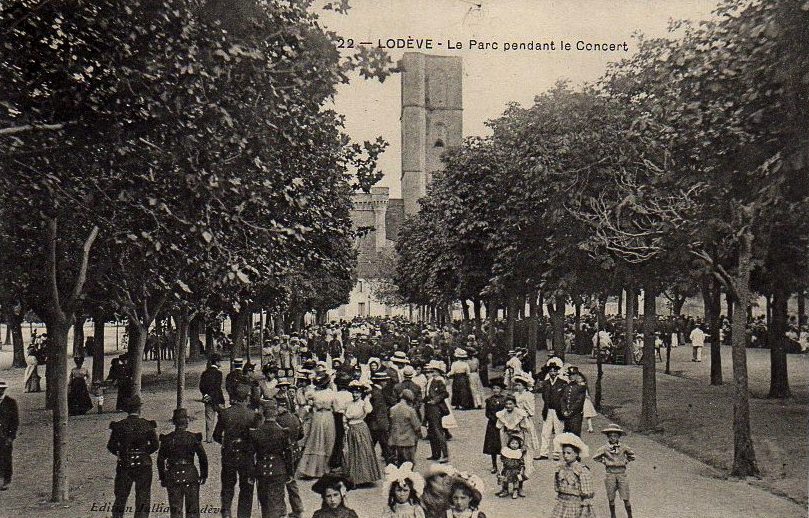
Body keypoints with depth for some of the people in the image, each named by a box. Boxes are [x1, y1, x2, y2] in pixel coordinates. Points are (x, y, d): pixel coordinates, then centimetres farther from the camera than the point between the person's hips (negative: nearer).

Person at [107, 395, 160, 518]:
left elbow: (111, 446, -3)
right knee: (143, 498, 6)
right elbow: (155, 445, -6)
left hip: (124, 466, 1)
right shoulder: (147, 425, -5)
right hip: (143, 465, -1)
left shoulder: (119, 425, -3)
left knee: (120, 498, 13)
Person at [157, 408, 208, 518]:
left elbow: (160, 460, 2)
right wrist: (203, 475, 8)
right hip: (191, 475, -1)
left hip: (173, 476, 1)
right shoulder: (194, 438, -4)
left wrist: (162, 478, 11)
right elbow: (203, 458, -3)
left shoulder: (167, 439, -1)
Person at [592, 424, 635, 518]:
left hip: (622, 474, 0)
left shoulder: (623, 447, 0)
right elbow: (595, 457, 13)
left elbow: (632, 455, 19)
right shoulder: (605, 448, -2)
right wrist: (604, 461, 6)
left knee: (625, 498, -3)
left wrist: (626, 461, 8)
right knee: (611, 499, 7)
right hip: (610, 474, 0)